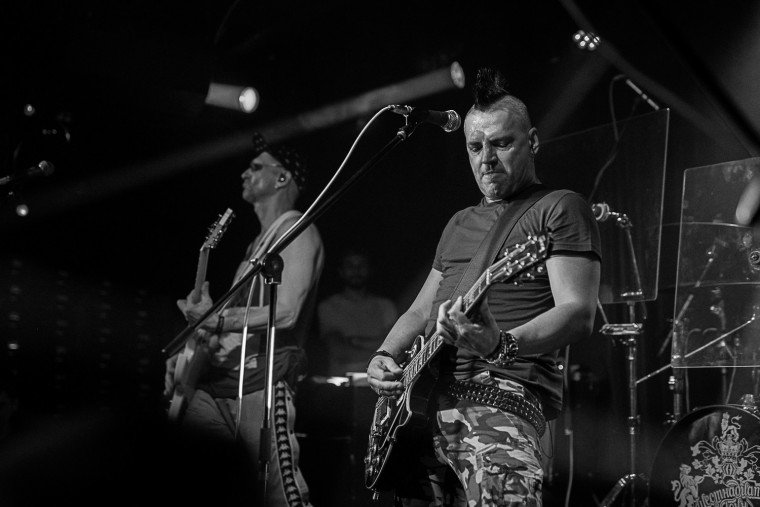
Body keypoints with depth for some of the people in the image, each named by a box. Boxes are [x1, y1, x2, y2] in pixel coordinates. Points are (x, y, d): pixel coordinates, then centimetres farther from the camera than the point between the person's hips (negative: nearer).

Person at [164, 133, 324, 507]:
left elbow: (286, 312, -17)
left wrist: (215, 317, -12)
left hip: (263, 387, -9)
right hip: (221, 383, 9)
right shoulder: (259, 241, 26)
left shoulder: (297, 231, -2)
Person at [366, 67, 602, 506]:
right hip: (424, 397, 7)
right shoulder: (460, 223, 26)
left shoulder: (560, 208, 3)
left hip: (503, 393, -7)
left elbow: (579, 315, -9)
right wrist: (384, 358, 5)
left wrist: (501, 346, -27)